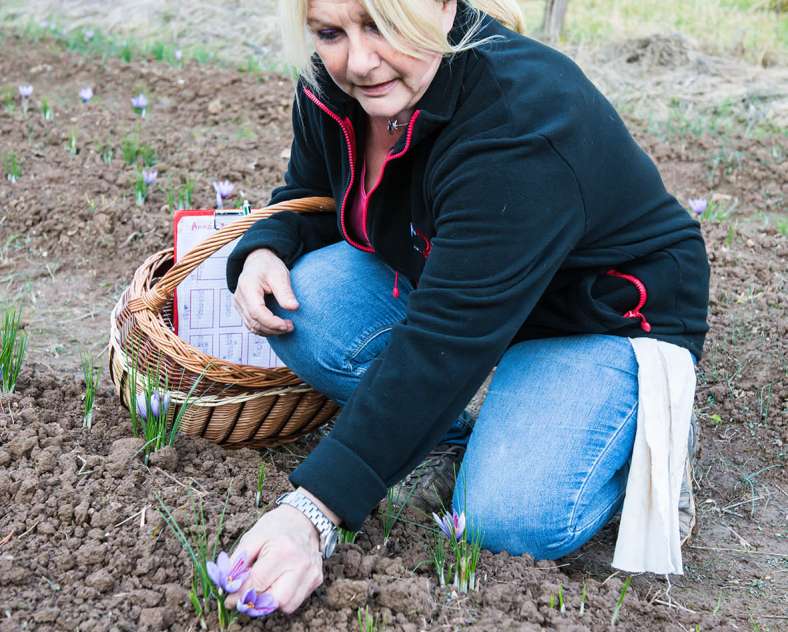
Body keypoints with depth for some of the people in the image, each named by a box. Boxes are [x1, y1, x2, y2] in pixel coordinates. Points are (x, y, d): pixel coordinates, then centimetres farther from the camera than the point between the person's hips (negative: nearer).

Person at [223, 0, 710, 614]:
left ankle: (646, 430, 3)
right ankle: (444, 440, 1)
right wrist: (263, 251, -19)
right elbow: (308, 198, 8)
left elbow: (445, 339, -40)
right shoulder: (333, 87, -12)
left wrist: (313, 510, -44)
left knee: (512, 521, -27)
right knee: (303, 308, -20)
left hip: (605, 316, -6)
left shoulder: (520, 124, -35)